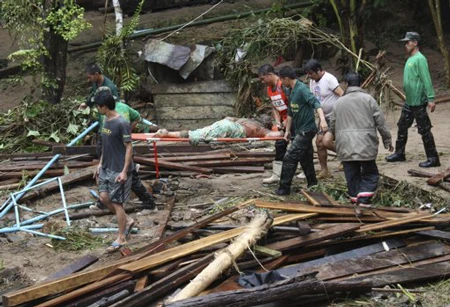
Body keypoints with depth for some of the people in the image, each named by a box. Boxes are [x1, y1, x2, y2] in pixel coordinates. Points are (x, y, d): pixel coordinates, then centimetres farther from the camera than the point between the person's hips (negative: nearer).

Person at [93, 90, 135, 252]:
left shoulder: (122, 123, -19)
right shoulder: (106, 121, 8)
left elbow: (129, 148, -18)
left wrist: (124, 171, -20)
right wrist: (100, 164, 17)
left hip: (119, 170, -8)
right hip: (106, 168, 9)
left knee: (117, 202, -1)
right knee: (104, 197, 7)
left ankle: (121, 238, 11)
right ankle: (127, 220, 26)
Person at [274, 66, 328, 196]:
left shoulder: (302, 89, -17)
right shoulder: (291, 91, 12)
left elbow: (315, 103, -28)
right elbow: (290, 113, 19)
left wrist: (322, 119, -41)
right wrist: (287, 130, 20)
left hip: (306, 130, -9)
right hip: (301, 131, 9)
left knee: (289, 158, -8)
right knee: (306, 159, 16)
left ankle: (284, 188, -1)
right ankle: (313, 186, 27)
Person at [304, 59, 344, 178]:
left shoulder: (329, 79, -18)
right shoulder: (312, 81, 8)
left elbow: (342, 95, -23)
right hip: (324, 117, 9)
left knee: (326, 142, -20)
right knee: (319, 142, 8)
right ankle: (324, 171, 20)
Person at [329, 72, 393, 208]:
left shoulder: (338, 102, 10)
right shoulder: (368, 99, 1)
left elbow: (332, 127, 15)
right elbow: (380, 123, -1)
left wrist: (336, 139, 34)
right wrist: (387, 140, 8)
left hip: (345, 147, 3)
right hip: (366, 145, -3)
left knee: (352, 176, 9)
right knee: (370, 174, 5)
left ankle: (355, 201, 11)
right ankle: (363, 202, -9)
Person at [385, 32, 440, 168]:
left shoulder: (420, 59, -15)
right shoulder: (410, 59, 13)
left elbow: (426, 80, -20)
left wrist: (431, 99, -24)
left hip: (418, 102, -10)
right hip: (409, 101, 10)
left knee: (424, 130, -5)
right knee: (402, 127, 17)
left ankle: (433, 159, 1)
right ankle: (399, 153, 29)